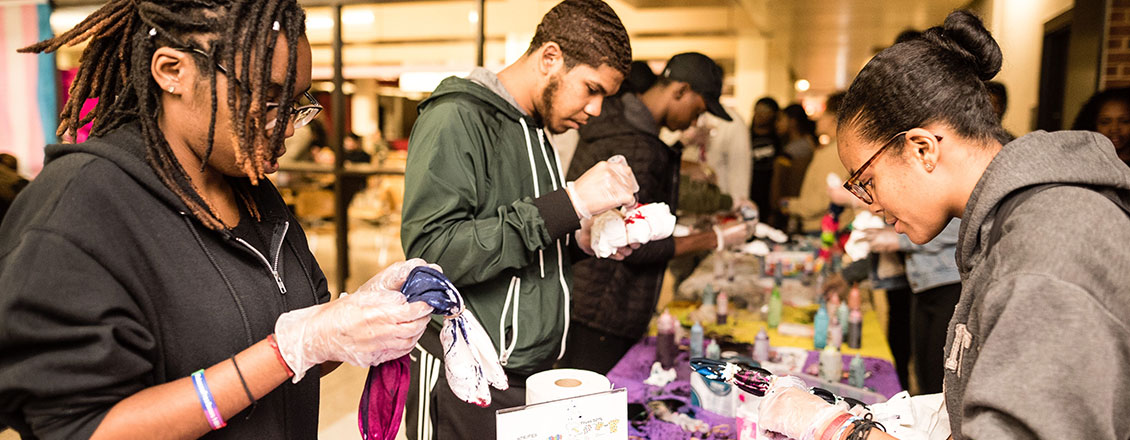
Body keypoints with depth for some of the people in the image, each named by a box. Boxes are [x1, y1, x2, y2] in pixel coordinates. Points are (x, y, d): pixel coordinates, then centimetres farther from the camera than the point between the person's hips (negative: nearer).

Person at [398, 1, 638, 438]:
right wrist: (570, 203, -26)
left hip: (535, 370, 8)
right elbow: (431, 250, -25)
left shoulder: (535, 131, 13)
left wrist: (580, 242, 0)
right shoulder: (457, 117, -13)